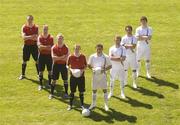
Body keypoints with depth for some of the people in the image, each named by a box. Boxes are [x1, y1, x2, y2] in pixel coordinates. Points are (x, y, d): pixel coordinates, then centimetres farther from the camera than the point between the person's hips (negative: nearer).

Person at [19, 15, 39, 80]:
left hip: (34, 45, 0)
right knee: (24, 61, 6)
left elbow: (37, 37, -8)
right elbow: (23, 37, -17)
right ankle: (23, 75, 19)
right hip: (26, 46, 0)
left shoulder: (36, 27, -3)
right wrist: (30, 37, -34)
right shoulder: (24, 27, -5)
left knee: (37, 60, 3)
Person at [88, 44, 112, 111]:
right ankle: (93, 104, 23)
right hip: (95, 75, 1)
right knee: (94, 90, 9)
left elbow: (110, 66, 0)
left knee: (105, 89, 2)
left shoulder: (106, 57, -7)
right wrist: (92, 68, -13)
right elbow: (89, 65, 7)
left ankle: (106, 104, 12)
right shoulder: (92, 56, -2)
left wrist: (104, 69, -18)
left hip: (103, 75, -1)